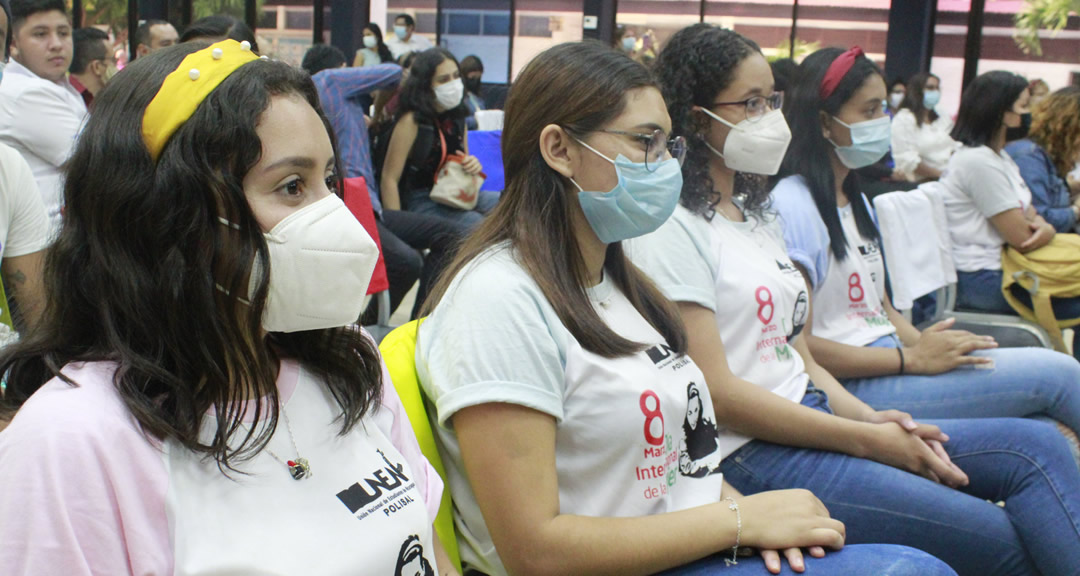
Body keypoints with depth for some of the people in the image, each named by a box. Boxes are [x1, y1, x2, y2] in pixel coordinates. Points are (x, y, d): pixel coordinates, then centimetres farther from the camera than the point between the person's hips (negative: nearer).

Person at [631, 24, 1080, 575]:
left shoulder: (756, 214, 18)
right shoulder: (668, 229, -10)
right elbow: (715, 392, -16)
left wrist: (871, 417, -2)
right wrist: (867, 440, -14)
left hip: (810, 415, 9)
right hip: (747, 455, -9)